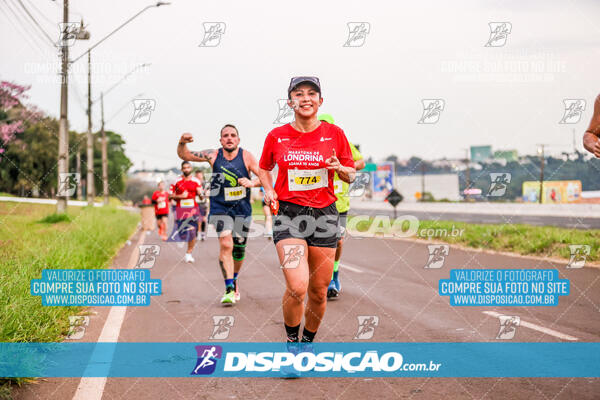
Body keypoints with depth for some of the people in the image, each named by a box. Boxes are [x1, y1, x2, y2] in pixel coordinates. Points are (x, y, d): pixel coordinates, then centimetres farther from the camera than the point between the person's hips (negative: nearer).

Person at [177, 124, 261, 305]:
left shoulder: (246, 156, -5)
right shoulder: (213, 155, -2)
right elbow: (184, 156, 2)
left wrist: (252, 183, -30)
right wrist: (182, 143, -20)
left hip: (242, 209, 1)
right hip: (220, 208, -1)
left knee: (239, 248, 10)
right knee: (225, 244, -19)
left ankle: (234, 280, 38)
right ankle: (229, 289, -17)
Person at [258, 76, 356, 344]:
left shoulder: (334, 134, 3)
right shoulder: (276, 136, 2)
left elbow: (351, 175, 11)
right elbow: (263, 168, 20)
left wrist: (340, 169, -10)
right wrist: (268, 190, 1)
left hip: (324, 214, 2)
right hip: (288, 212, -2)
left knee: (318, 293, 6)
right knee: (297, 288, -19)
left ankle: (308, 340, 31)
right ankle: (291, 338, 7)